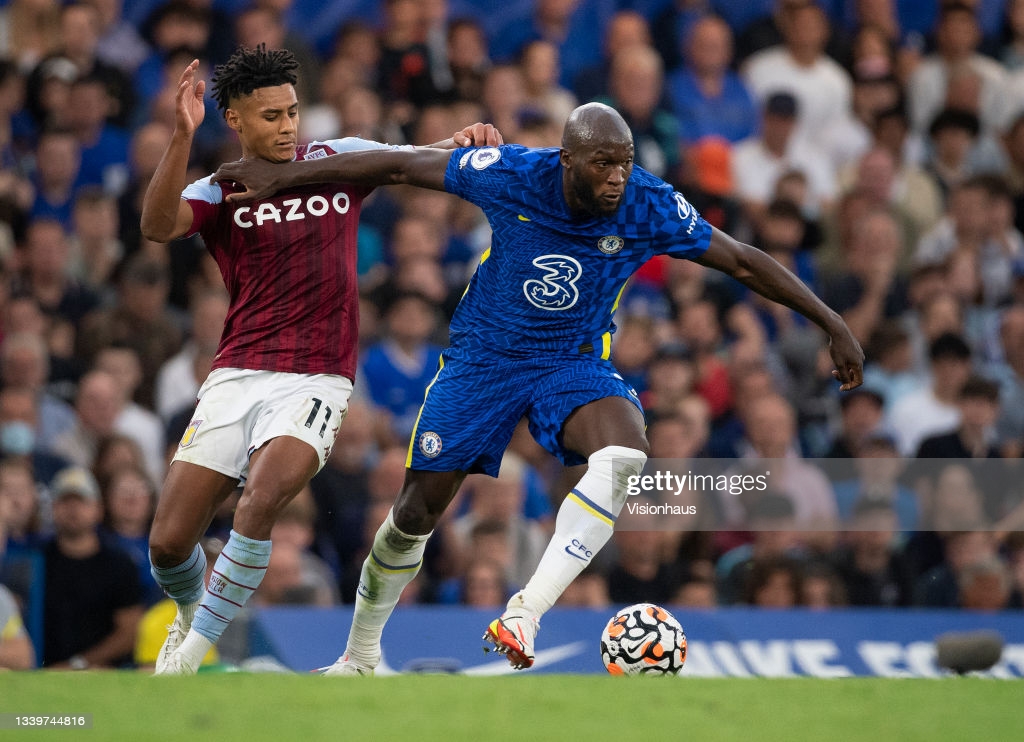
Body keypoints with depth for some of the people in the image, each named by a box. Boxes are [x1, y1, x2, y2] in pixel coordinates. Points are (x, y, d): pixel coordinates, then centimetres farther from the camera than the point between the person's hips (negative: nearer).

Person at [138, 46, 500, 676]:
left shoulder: (340, 160, 8)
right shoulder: (218, 192, 3)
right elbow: (157, 226, -17)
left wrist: (469, 139, -4)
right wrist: (183, 136, -29)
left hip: (316, 381, -1)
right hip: (235, 379, 1)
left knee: (262, 501, -28)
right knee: (169, 543, -2)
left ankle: (195, 649, -13)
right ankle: (188, 614, 33)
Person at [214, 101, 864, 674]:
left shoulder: (651, 208, -19)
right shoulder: (511, 174, -21)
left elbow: (745, 263, -7)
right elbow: (401, 167, -11)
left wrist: (833, 326, -6)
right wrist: (281, 177, -7)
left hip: (575, 364, 0)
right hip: (483, 357, 0)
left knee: (626, 452, -33)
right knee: (417, 513, 3)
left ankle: (525, 614, -34)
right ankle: (360, 657, 29)